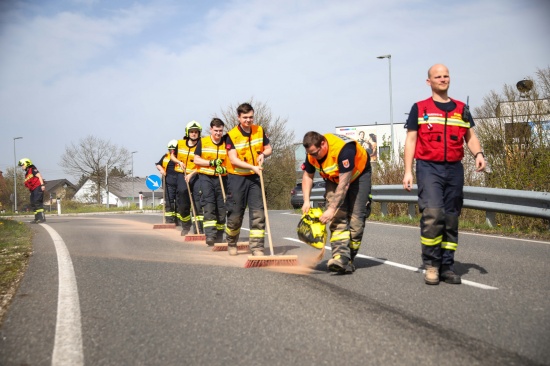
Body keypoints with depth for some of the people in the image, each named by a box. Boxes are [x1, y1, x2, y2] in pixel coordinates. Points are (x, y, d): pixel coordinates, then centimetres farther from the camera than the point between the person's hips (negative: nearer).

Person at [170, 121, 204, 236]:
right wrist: (179, 162, 0)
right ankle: (185, 226, 23)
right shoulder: (180, 143, 5)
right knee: (183, 202, 5)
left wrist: (191, 174, -22)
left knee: (197, 200, -11)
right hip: (182, 174, 3)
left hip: (196, 175, -3)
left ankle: (198, 228, -7)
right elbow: (172, 156, 19)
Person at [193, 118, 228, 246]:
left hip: (221, 178, 2)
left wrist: (224, 169, -16)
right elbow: (196, 160, 2)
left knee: (221, 206, 4)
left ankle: (219, 235, 17)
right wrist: (211, 162, -12)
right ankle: (210, 234, -21)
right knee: (208, 204, -14)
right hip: (206, 177, -2)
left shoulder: (226, 143, 4)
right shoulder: (203, 142, 4)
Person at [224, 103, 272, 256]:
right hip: (237, 178, -3)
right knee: (235, 214, 6)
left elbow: (268, 148, 14)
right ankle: (231, 243, 29)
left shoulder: (259, 131, 2)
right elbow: (233, 159, -17)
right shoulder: (231, 135, -11)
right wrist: (253, 167, -28)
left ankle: (257, 247, -2)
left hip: (255, 177, 3)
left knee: (258, 213, -5)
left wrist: (263, 154, -10)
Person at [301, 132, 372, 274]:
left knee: (356, 218, -10)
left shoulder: (343, 149, -39)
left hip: (358, 175, -5)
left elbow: (344, 184, -37)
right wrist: (306, 201, -12)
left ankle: (348, 260, 0)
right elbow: (308, 175, 0)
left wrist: (331, 209, -36)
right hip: (334, 178, 5)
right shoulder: (312, 153, -17)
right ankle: (340, 257, -27)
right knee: (338, 217, -15)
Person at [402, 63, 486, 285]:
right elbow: (410, 140, 5)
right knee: (433, 213, -20)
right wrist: (408, 171, -4)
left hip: (454, 169, 4)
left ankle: (447, 266, 13)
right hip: (429, 167, -4)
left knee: (451, 218, 6)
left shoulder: (461, 109, 16)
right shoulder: (420, 108, 7)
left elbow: (470, 137, 16)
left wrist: (478, 154, -6)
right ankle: (431, 264, -8)